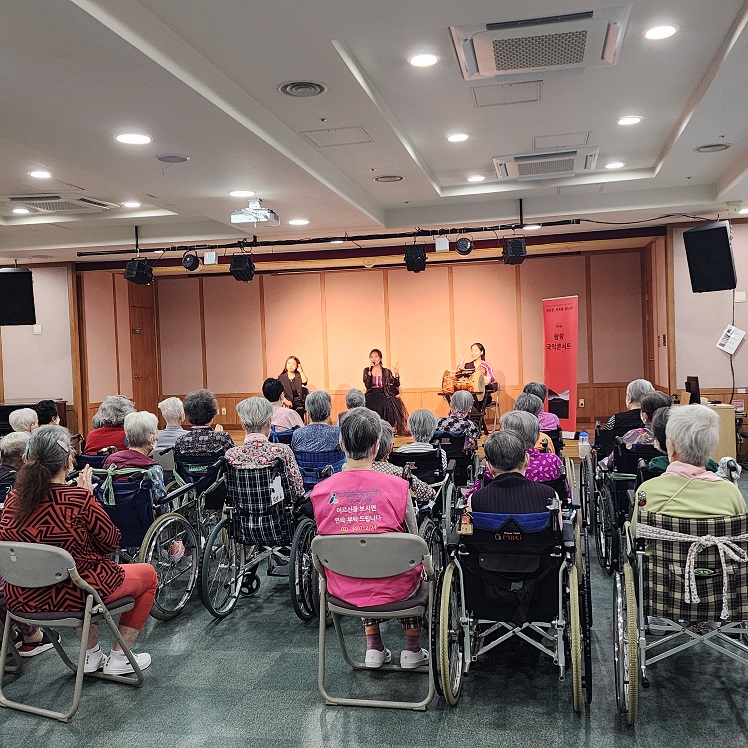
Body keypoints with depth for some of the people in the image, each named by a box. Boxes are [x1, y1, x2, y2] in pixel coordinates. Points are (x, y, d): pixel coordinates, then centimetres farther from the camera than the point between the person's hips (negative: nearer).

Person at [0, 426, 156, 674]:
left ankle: (91, 655, 39)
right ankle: (119, 658, 23)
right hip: (72, 596, -6)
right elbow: (111, 542, -10)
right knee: (148, 573, 19)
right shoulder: (79, 499, -24)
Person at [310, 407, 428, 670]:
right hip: (392, 589, -2)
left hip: (343, 588, 2)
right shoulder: (397, 486, -18)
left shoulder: (321, 491, -13)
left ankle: (373, 647, 34)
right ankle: (412, 649, 36)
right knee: (415, 567, 31)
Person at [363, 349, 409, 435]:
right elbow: (367, 385, -8)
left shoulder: (387, 372, 9)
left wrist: (396, 374, -6)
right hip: (371, 398, 0)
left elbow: (396, 384, 9)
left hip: (384, 397, 0)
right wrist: (370, 371, -12)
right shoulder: (366, 371, 7)